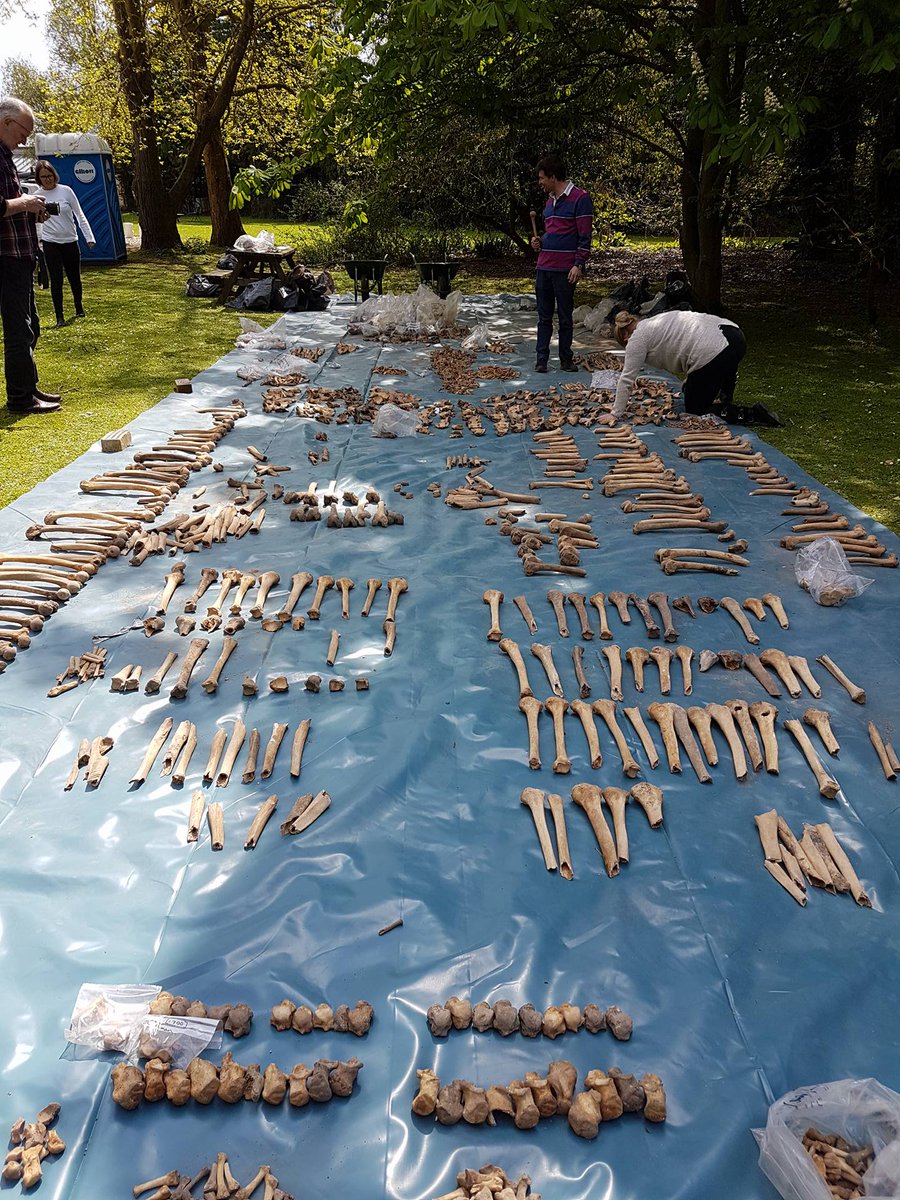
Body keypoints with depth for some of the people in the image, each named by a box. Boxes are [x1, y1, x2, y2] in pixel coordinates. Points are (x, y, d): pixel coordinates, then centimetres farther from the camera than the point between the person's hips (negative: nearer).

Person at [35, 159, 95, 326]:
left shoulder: (66, 191, -2)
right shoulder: (37, 196, 0)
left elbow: (80, 216, 1)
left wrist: (89, 238, -4)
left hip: (70, 241, 1)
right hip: (50, 243, 0)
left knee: (74, 278, 11)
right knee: (56, 280, -5)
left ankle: (79, 308, 35)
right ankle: (59, 317, 0)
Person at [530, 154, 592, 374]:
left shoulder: (579, 198, -7)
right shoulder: (550, 201, 17)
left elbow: (585, 236, -11)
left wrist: (579, 265, -18)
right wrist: (539, 242, 7)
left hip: (565, 270, -7)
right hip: (543, 268, 7)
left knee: (564, 318, 2)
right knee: (544, 317, 7)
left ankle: (566, 360, 12)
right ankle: (541, 359, 10)